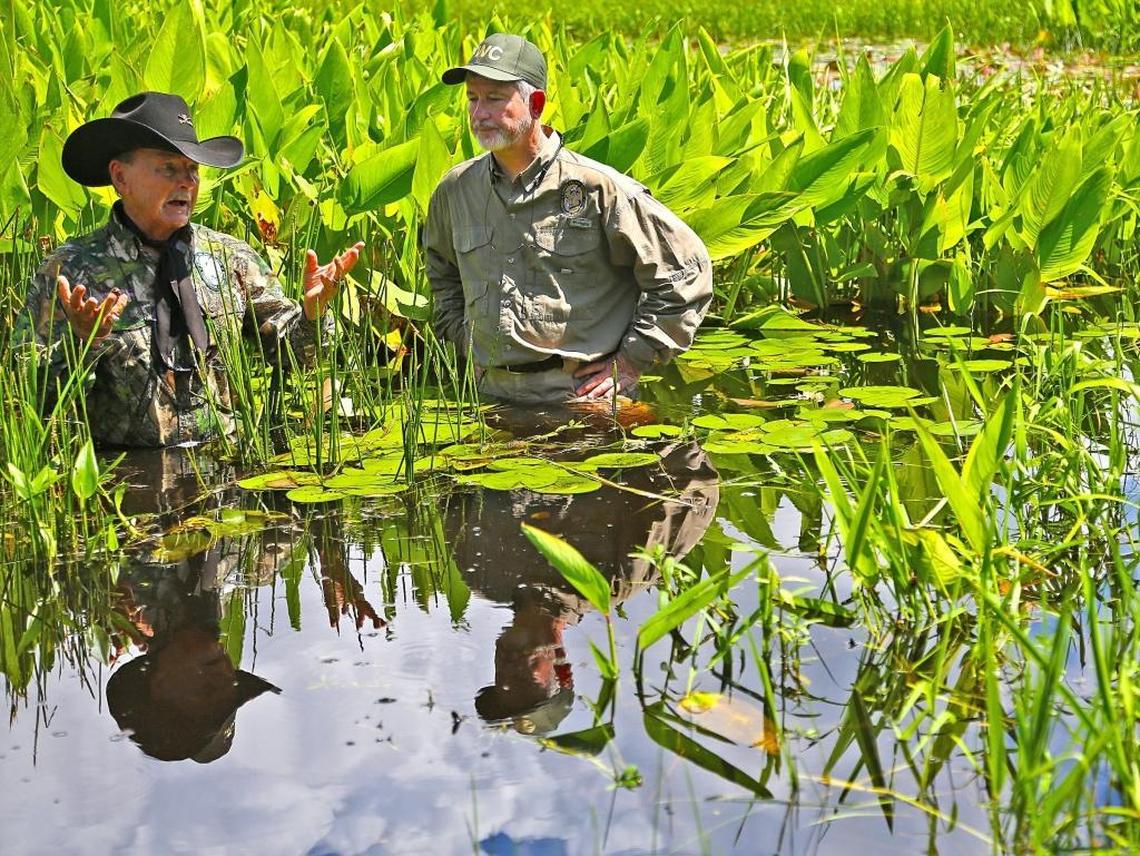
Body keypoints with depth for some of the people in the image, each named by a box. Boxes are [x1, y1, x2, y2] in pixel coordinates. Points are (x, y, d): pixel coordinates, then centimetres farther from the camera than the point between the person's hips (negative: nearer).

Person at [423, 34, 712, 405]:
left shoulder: (597, 189, -8)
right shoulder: (455, 190, 8)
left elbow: (686, 271, -4)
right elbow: (441, 272, 31)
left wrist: (632, 360, -5)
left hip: (583, 398, -5)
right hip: (492, 397, 5)